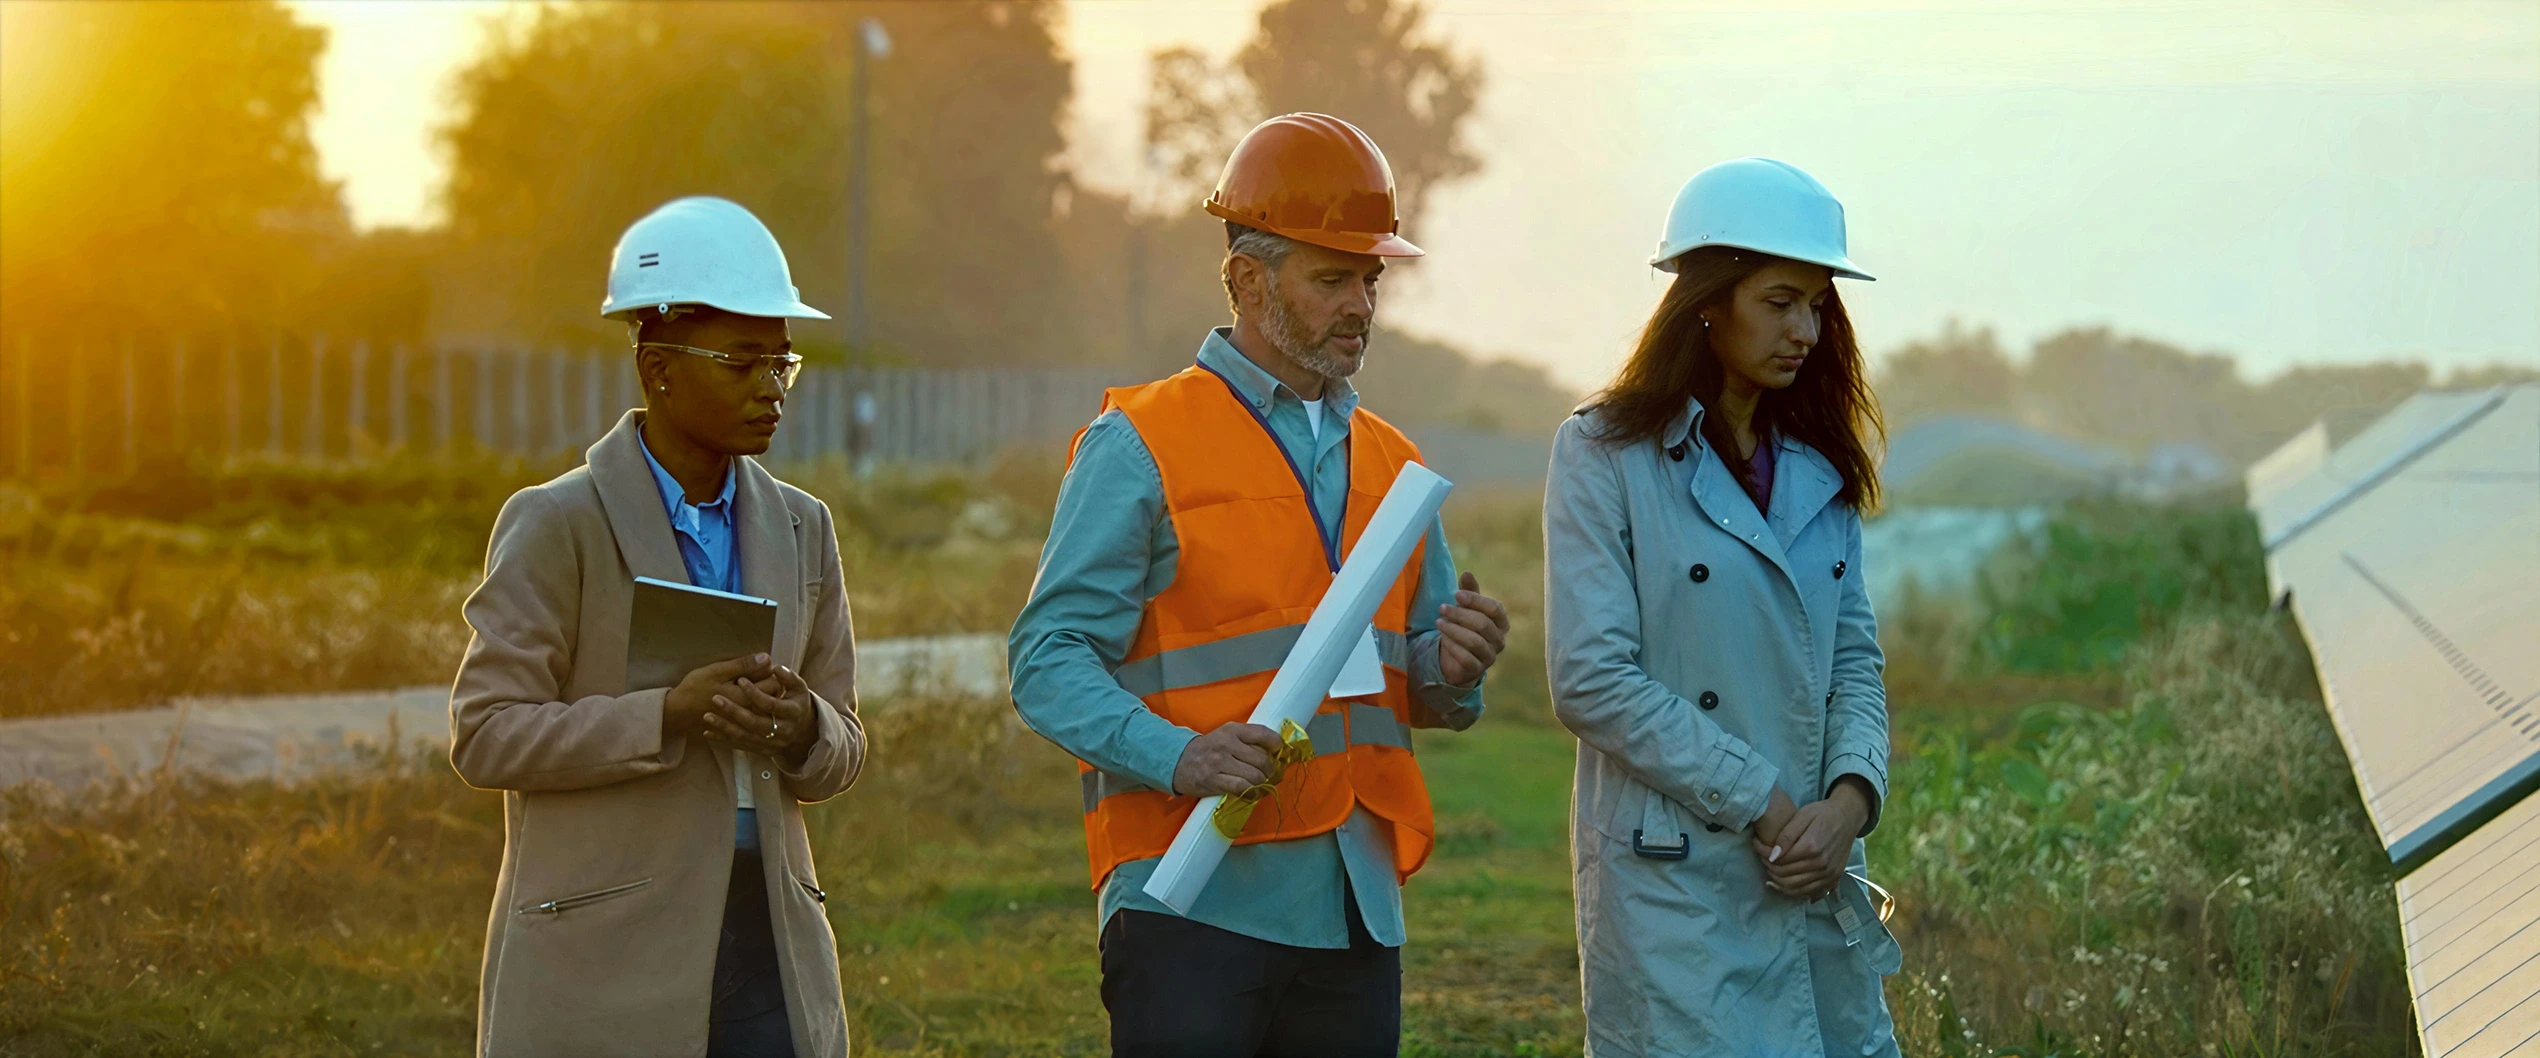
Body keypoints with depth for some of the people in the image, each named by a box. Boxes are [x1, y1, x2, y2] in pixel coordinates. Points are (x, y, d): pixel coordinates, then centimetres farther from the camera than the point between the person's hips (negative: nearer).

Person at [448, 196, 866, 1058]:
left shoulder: (798, 530, 12)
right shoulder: (557, 526, -4)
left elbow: (839, 755, 15)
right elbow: (485, 736, -9)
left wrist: (804, 727, -9)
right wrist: (668, 716, -20)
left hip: (767, 947, 5)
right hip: (602, 962, -5)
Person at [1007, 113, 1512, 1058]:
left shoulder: (1389, 464, 19)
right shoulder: (1140, 447, 0)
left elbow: (1418, 686, 23)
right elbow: (1049, 659, -8)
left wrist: (1453, 672, -2)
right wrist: (1176, 757, -24)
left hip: (1355, 912, 6)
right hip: (1195, 905, -6)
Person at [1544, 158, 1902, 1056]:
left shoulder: (1818, 468, 14)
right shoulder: (1607, 454, -4)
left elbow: (1855, 657, 13)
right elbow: (1591, 680, -11)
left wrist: (1849, 797, -7)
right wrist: (1762, 805, -13)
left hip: (1817, 881, 6)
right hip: (1676, 884, -6)